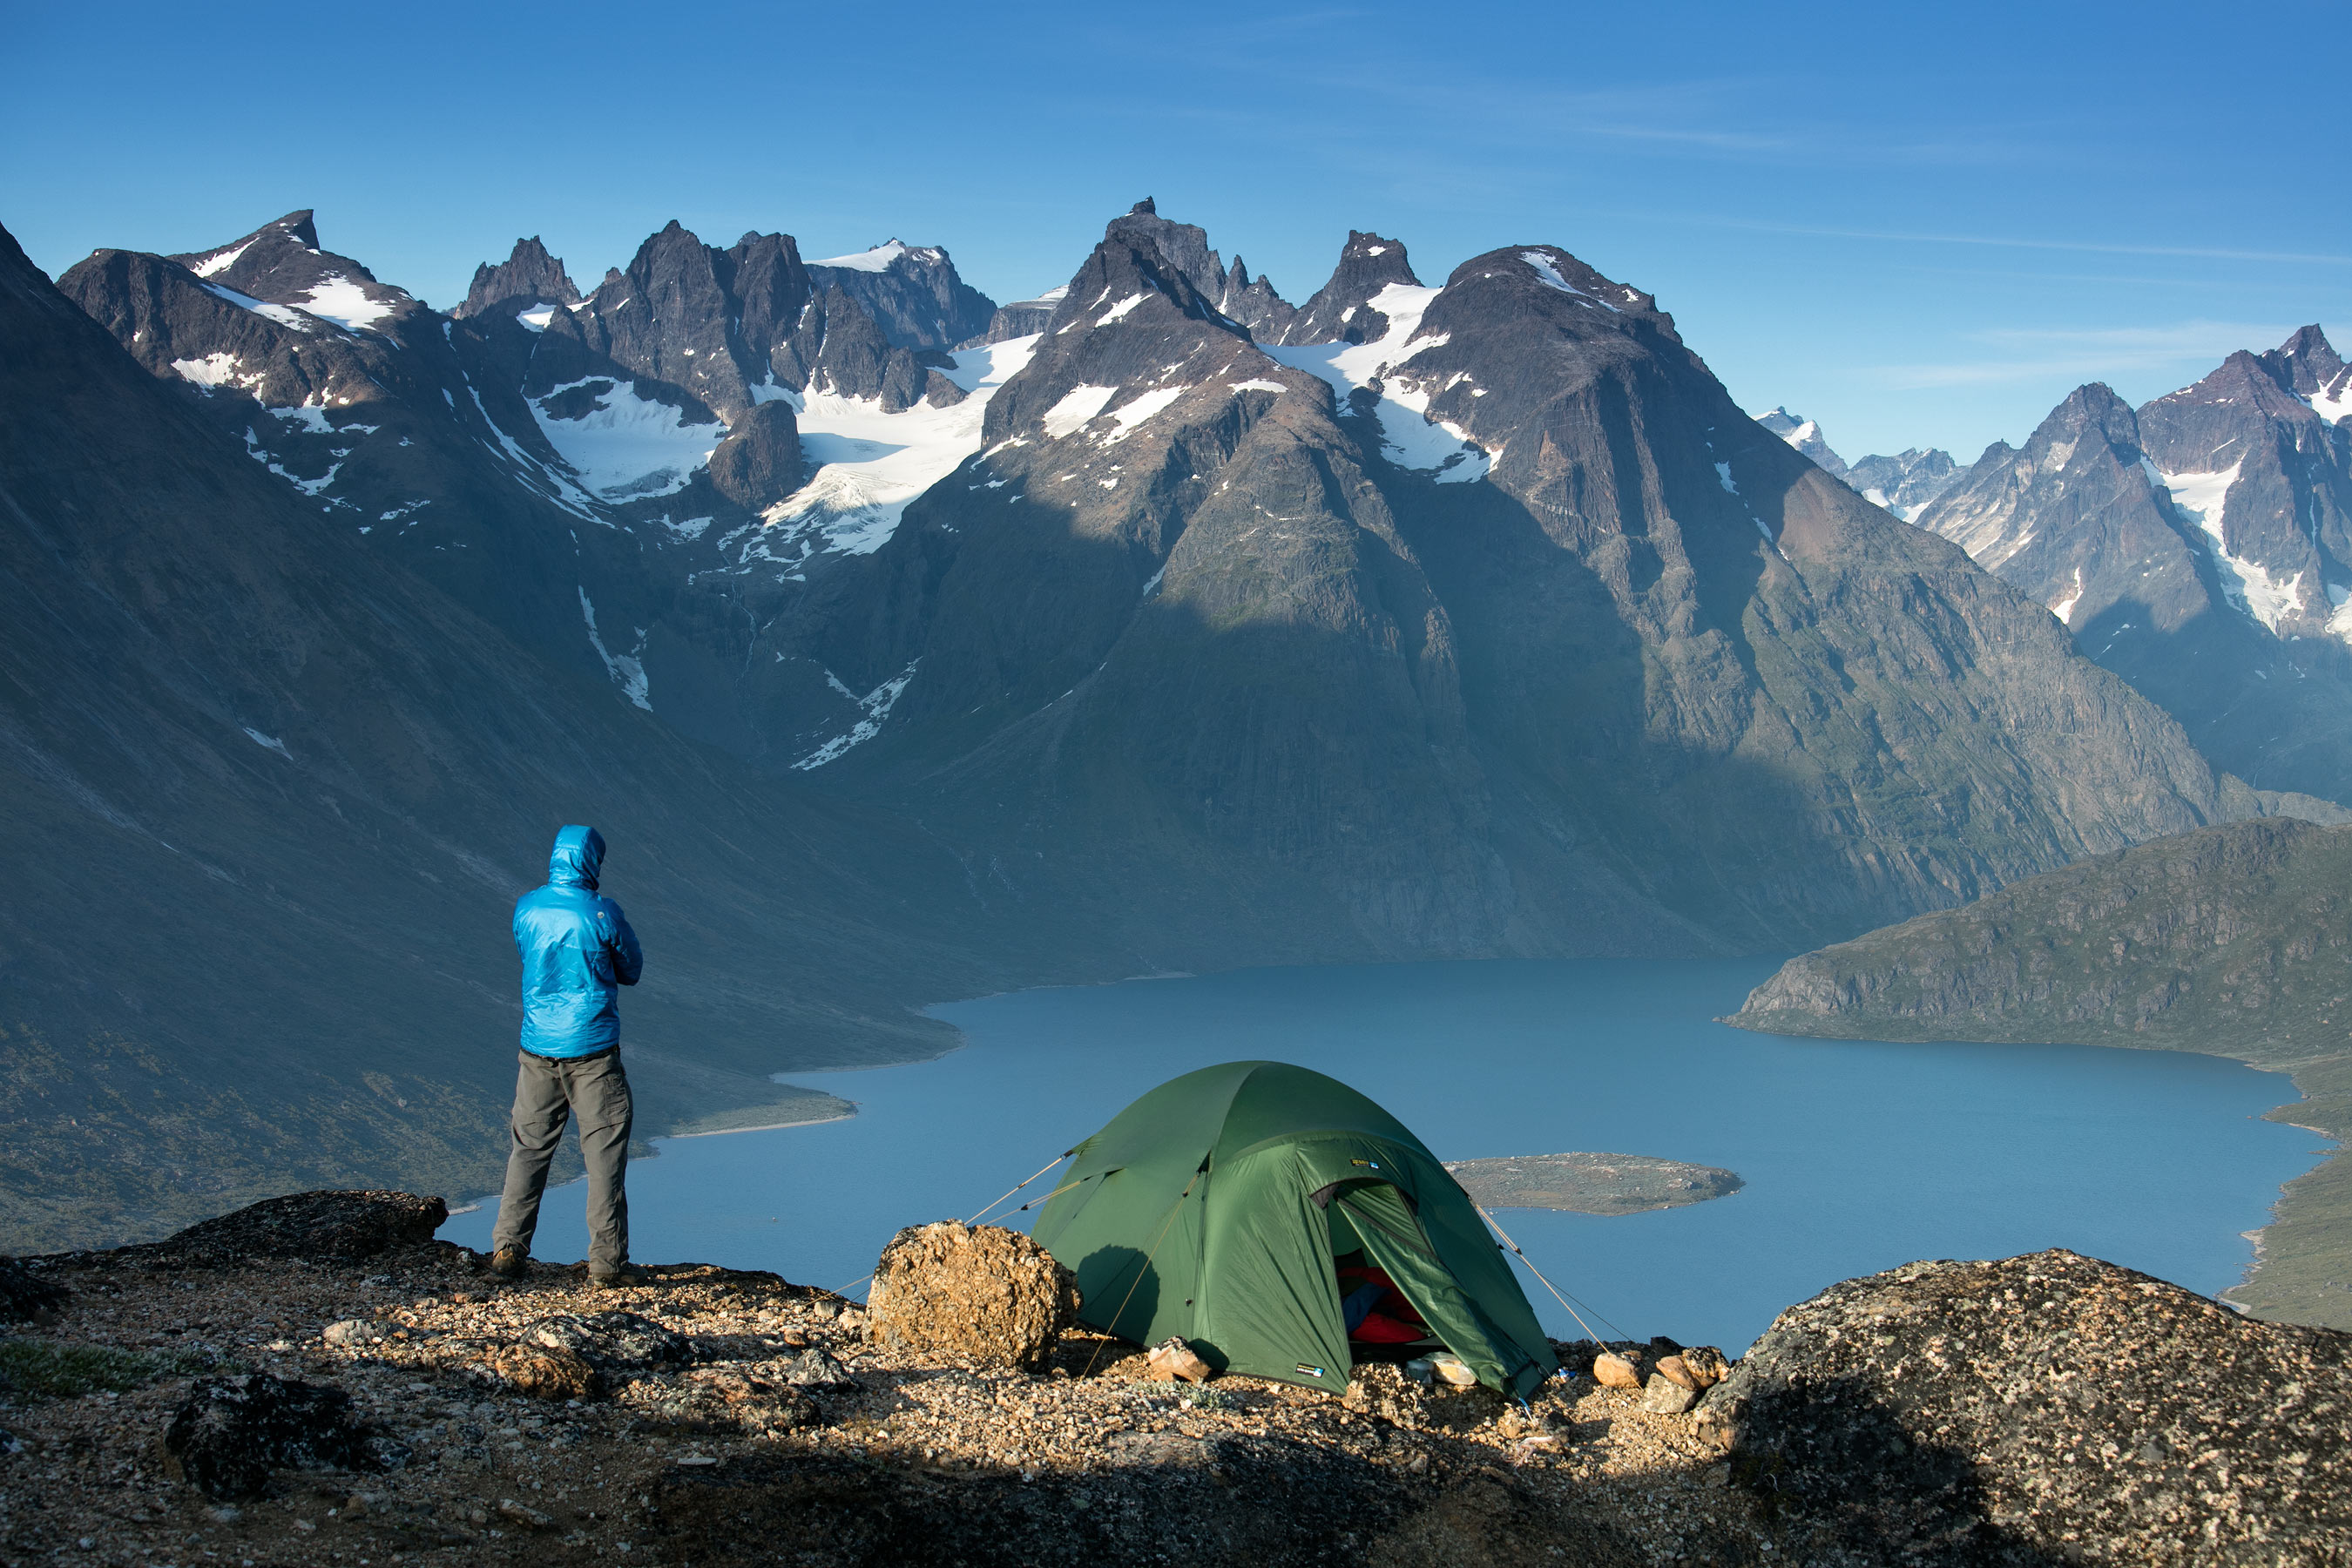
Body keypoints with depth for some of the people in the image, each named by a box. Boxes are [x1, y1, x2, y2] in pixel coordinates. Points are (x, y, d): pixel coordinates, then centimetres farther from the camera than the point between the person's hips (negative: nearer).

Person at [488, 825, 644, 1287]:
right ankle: (606, 1262, 3)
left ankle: (508, 1248, 14)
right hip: (593, 1049, -4)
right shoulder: (603, 914, -13)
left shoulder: (526, 909, -1)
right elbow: (631, 971, 2)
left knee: (530, 1147, 15)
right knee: (605, 1153, 3)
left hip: (538, 1049, 4)